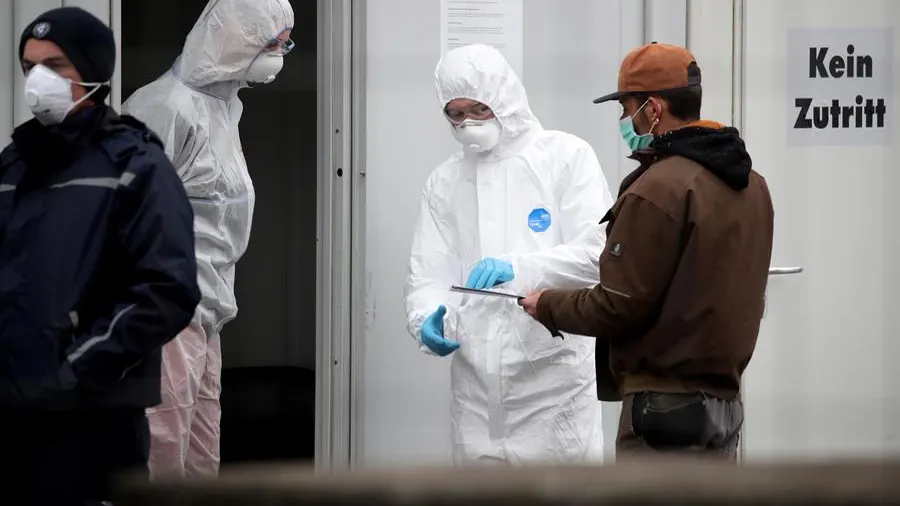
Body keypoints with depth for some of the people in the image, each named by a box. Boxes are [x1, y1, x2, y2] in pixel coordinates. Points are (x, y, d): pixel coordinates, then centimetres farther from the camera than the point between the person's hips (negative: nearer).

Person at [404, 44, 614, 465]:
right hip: (476, 383, 4)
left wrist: (519, 267, -25)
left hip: (554, 379, -4)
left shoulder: (566, 157, 1)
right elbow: (427, 274, 8)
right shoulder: (445, 181, 15)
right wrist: (428, 320, -15)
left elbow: (598, 249, -10)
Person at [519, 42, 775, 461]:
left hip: (664, 406, -9)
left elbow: (618, 307, -16)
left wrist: (547, 306, 0)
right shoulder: (752, 185, 11)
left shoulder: (657, 190, -16)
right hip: (724, 399, 9)